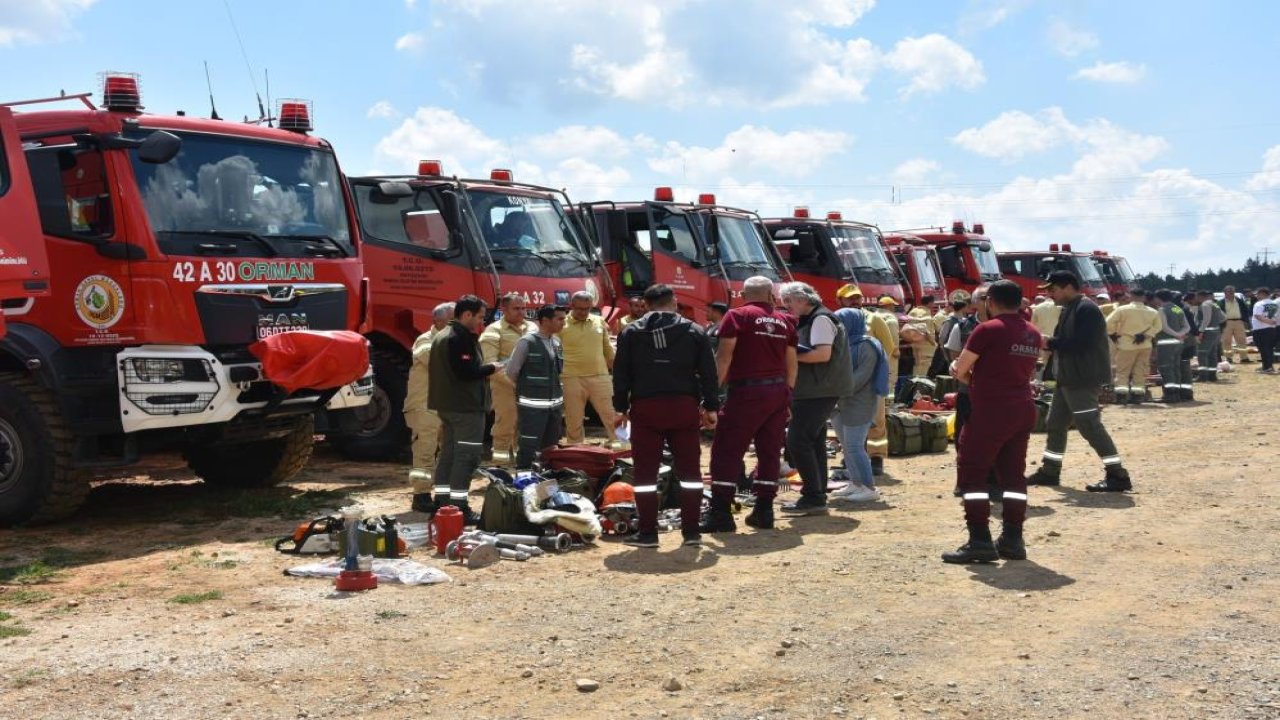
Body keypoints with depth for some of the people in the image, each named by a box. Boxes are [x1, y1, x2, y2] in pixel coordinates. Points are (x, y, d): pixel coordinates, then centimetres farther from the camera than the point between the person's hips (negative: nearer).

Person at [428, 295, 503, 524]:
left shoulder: (442, 336, 16)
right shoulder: (462, 338, -17)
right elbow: (466, 371, -25)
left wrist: (484, 368, 17)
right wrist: (491, 368, -9)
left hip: (447, 405, 10)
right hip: (466, 406, -10)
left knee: (448, 453, 13)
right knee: (467, 456, -8)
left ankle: (442, 503, 17)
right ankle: (458, 507, -10)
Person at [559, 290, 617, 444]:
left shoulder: (599, 322, 8)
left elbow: (607, 349, 16)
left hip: (600, 377, 3)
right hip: (572, 379, -3)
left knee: (612, 418, 5)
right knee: (573, 423, 6)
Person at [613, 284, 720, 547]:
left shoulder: (631, 332, 7)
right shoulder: (694, 331, 7)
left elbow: (621, 373, 4)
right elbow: (708, 372, 5)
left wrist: (621, 407, 10)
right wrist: (711, 407, 9)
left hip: (645, 407, -1)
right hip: (685, 407, 1)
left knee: (645, 472, 4)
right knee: (689, 470, 9)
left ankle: (647, 532, 5)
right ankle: (691, 531, 10)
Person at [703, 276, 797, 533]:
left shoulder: (737, 316, -2)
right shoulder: (785, 321, 12)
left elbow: (724, 356, -10)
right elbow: (791, 363, 13)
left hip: (748, 390, -5)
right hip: (779, 391, 5)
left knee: (727, 451, -3)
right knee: (770, 451, 12)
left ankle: (720, 513, -7)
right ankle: (764, 511, 14)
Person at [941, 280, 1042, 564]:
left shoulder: (988, 330, -11)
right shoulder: (1033, 333, 11)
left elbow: (960, 370, -8)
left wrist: (973, 377, 14)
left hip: (991, 412, -7)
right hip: (1024, 409, 8)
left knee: (972, 472, -1)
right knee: (1013, 473, 14)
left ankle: (980, 541, -6)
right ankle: (1012, 539, 15)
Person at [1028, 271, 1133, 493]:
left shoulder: (1086, 309, -16)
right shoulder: (1069, 309, 15)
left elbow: (1082, 344, -26)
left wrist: (1049, 343, -21)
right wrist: (1048, 345, 2)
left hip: (1084, 380, -10)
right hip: (1068, 379, 11)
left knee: (1090, 426, -10)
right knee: (1055, 424, 16)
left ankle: (1118, 476, -5)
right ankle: (1050, 472, 27)